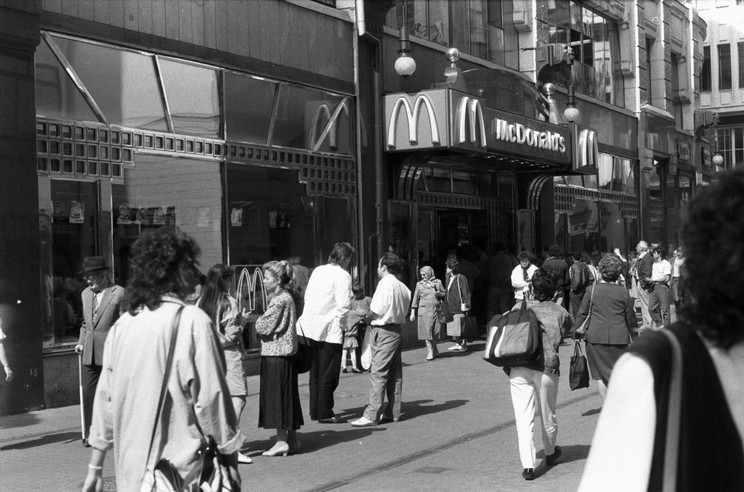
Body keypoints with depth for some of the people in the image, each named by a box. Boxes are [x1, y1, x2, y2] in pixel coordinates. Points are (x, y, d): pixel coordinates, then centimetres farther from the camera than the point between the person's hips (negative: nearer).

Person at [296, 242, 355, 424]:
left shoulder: (318, 271, 9)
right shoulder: (342, 276, -12)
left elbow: (307, 297, 10)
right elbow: (343, 306, -18)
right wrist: (341, 324, -3)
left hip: (312, 328, 7)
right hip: (330, 330, -7)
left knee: (316, 372, 16)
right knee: (329, 373, 2)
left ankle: (315, 410, 24)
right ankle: (325, 413, 6)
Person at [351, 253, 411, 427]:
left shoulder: (385, 284, -13)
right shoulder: (403, 287, 10)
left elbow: (375, 312, -16)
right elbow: (404, 311, 10)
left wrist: (366, 317, 5)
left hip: (383, 332, -9)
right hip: (397, 330, 9)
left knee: (378, 373, -9)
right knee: (395, 373, 12)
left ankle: (372, 415, -10)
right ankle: (393, 412, 17)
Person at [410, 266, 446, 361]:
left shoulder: (438, 282, 10)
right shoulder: (419, 284, 9)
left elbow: (445, 293, 16)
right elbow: (415, 298, 8)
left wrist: (439, 293, -7)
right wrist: (413, 312, 2)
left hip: (436, 310, 1)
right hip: (424, 310, -1)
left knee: (435, 332, 0)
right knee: (427, 331, -6)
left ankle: (434, 350, 17)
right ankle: (430, 351, 1)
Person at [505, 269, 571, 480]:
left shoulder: (519, 307, 8)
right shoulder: (560, 312, 7)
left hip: (519, 368, 0)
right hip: (547, 367, 0)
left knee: (524, 418, -1)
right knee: (547, 415, 19)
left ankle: (528, 465, -10)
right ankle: (550, 453, 42)